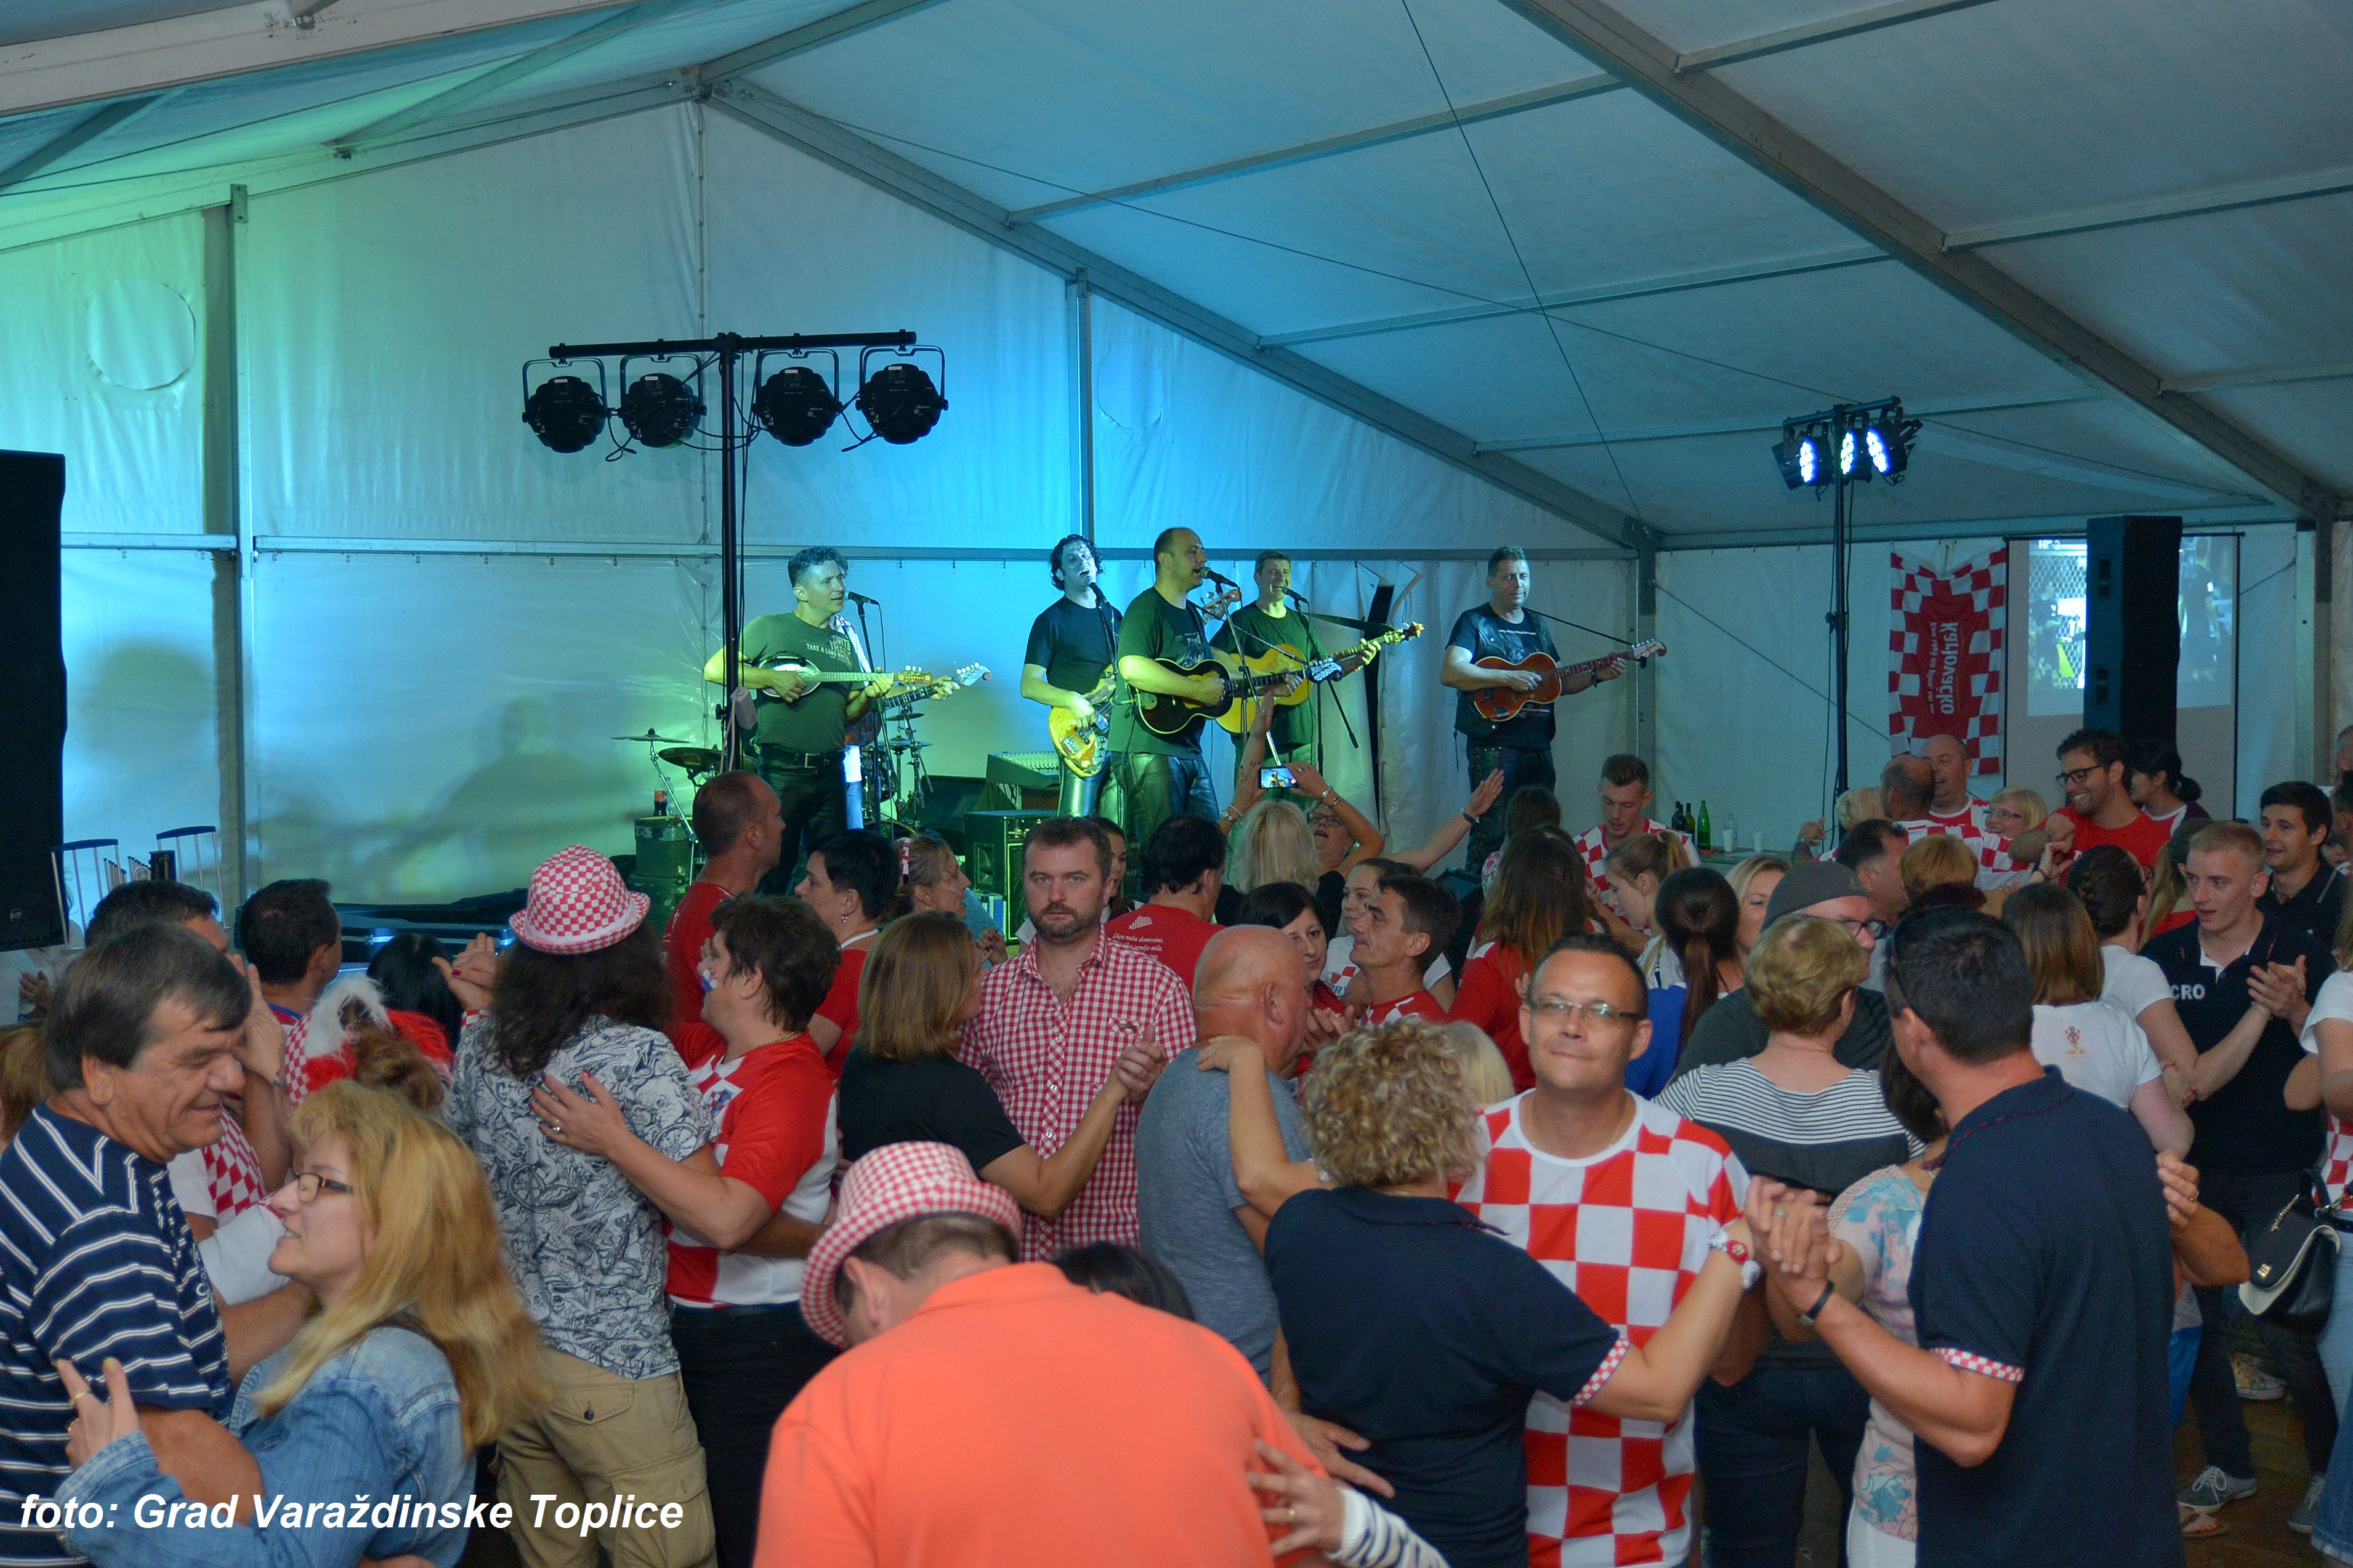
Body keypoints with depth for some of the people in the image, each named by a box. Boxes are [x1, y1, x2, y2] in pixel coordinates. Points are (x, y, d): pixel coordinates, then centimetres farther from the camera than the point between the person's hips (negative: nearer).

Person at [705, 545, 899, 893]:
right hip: (780, 770, -5)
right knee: (774, 870, -3)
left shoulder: (846, 642, 17)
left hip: (830, 773, 5)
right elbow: (714, 670, -8)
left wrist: (868, 696, -3)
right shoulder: (769, 628, 0)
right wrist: (773, 677, -16)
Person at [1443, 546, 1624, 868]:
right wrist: (1510, 678, -22)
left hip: (1538, 744, 7)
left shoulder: (1537, 624, 19)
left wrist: (1596, 676, 8)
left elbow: (1557, 683, 24)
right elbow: (1449, 673, -19)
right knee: (1492, 831, -11)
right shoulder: (1475, 621, -3)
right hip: (1493, 742, -7)